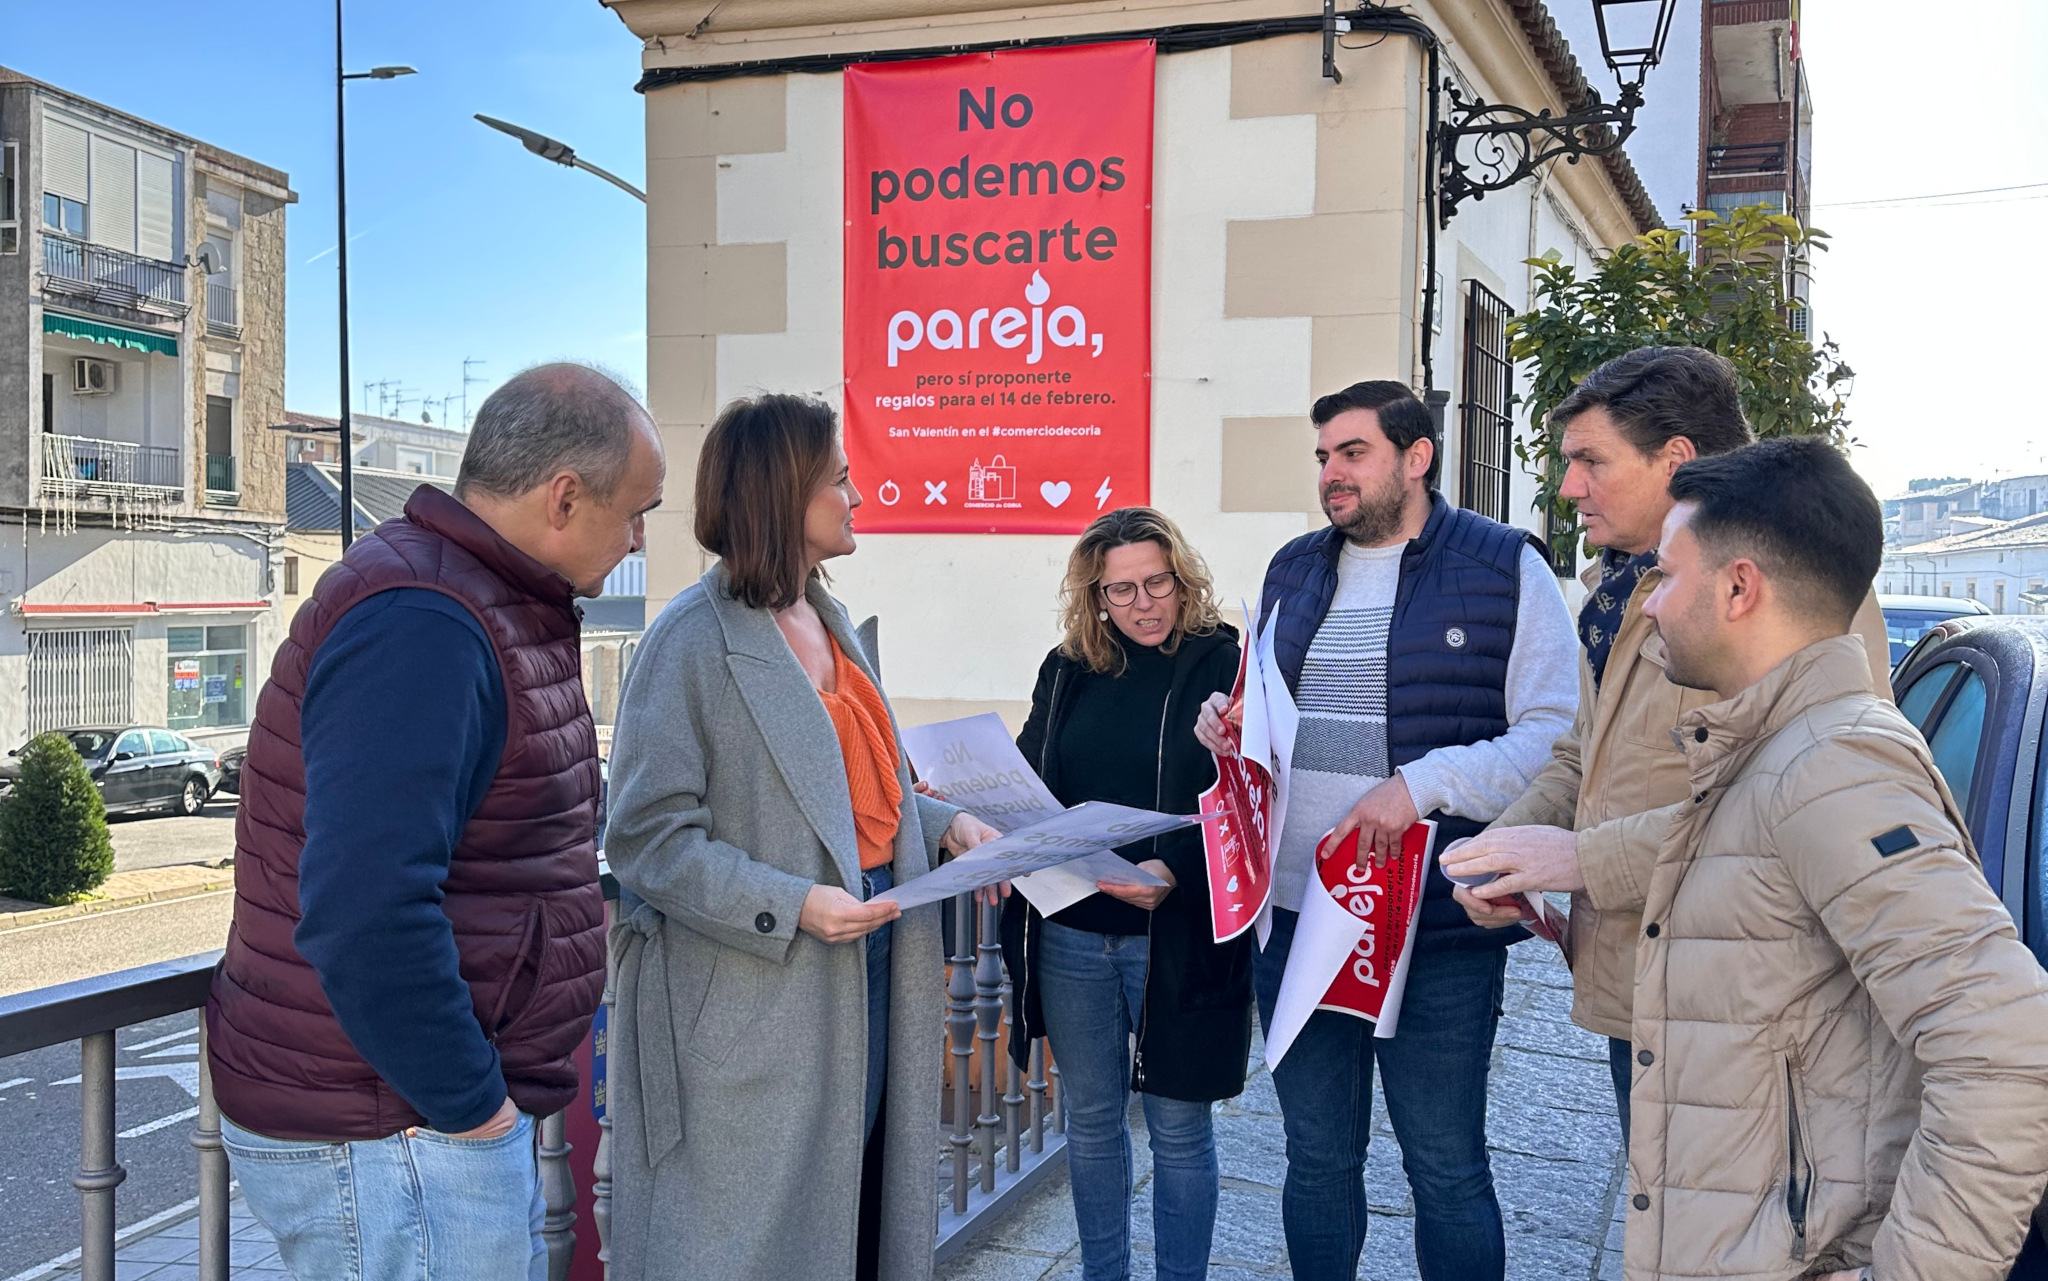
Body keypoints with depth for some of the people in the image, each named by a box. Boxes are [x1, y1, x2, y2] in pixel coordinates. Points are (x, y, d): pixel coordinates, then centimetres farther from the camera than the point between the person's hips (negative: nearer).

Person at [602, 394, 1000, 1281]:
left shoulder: (829, 621, 11)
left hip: (870, 968, 8)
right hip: (751, 1002, -8)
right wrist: (790, 907, -25)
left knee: (855, 1208, 18)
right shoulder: (694, 641, -14)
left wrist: (945, 824, 5)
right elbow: (647, 836, -17)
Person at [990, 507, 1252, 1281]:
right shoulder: (1066, 671, 7)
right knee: (1091, 1117, 16)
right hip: (1070, 933, 4)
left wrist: (1176, 873, -27)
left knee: (1179, 1126, 7)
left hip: (1178, 937, -4)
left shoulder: (1225, 669, -6)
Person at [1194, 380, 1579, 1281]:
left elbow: (1554, 737, -11)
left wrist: (1421, 783, -22)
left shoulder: (1505, 567, -4)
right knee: (1316, 1157, 16)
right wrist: (1226, 725, 0)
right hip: (1293, 916, 5)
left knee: (1447, 1171, 7)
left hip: (1438, 928, -5)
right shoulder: (1292, 571, 13)